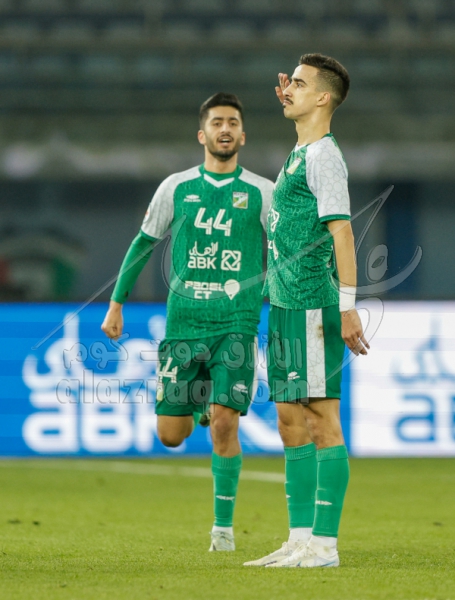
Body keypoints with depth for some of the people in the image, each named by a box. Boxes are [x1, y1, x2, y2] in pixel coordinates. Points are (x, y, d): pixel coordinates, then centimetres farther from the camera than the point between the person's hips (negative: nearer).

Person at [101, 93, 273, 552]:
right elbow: (143, 244, 16)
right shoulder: (177, 188, 7)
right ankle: (196, 404, 38)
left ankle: (223, 526, -2)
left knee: (223, 424, -15)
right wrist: (116, 303, 14)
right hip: (183, 324, 2)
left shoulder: (261, 193, 4)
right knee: (170, 435, 1)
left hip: (236, 325, -2)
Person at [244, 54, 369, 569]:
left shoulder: (323, 157, -11)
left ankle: (324, 544, -7)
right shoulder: (299, 155, 17)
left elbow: (342, 232, -18)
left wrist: (347, 308, -23)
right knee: (291, 421, 10)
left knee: (322, 420, -8)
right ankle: (300, 540, 13)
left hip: (313, 307, -10)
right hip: (285, 308, 10)